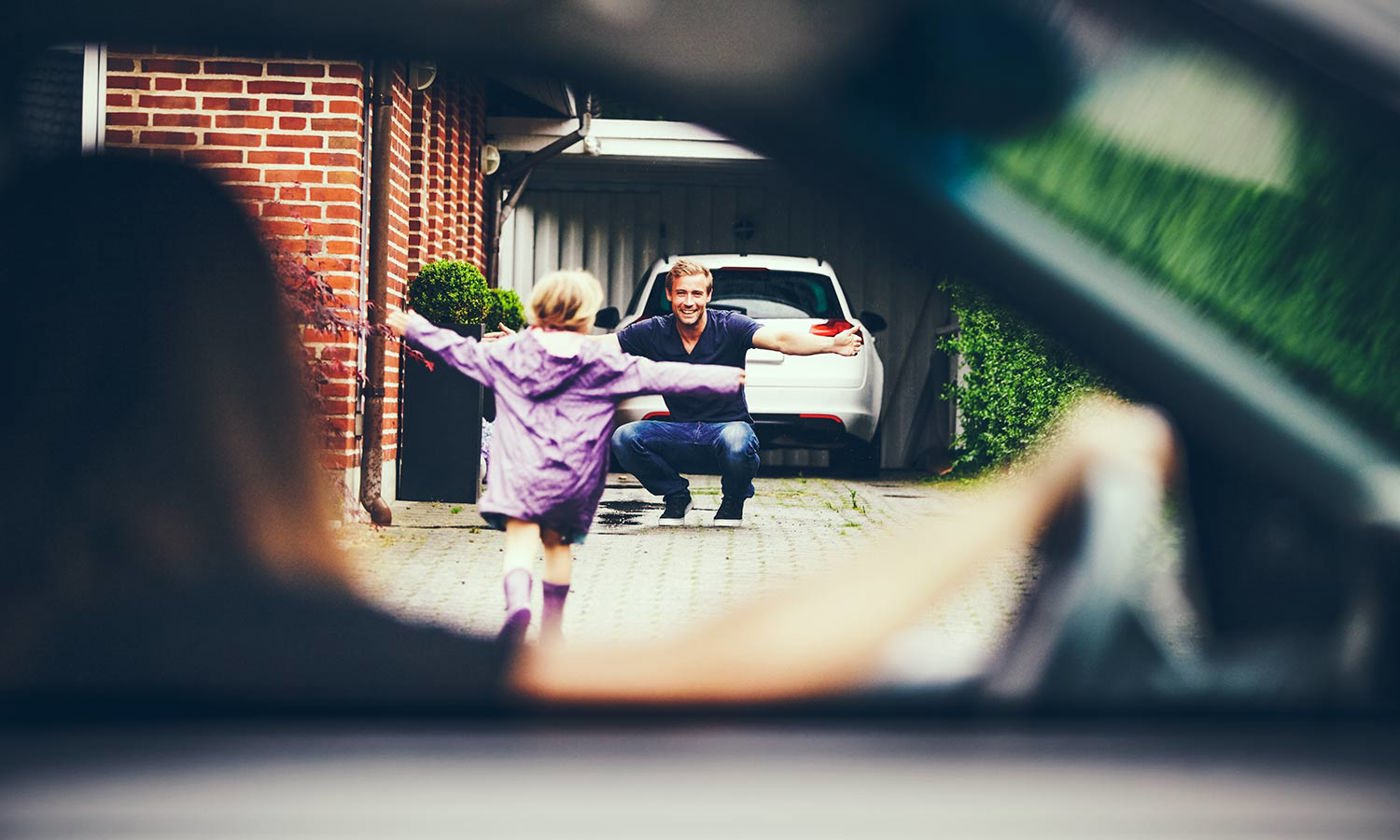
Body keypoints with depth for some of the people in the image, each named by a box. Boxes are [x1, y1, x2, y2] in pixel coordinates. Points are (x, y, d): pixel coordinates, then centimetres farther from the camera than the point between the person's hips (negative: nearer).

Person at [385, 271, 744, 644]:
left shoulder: (509, 353, 6)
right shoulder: (604, 363, 2)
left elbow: (460, 351, 17)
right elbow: (661, 376, 0)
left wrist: (412, 328, 33)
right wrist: (729, 378, 3)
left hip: (522, 469, -1)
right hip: (575, 474, 1)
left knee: (520, 541, -10)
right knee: (558, 543, 17)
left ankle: (517, 602, -38)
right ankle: (552, 626, 26)